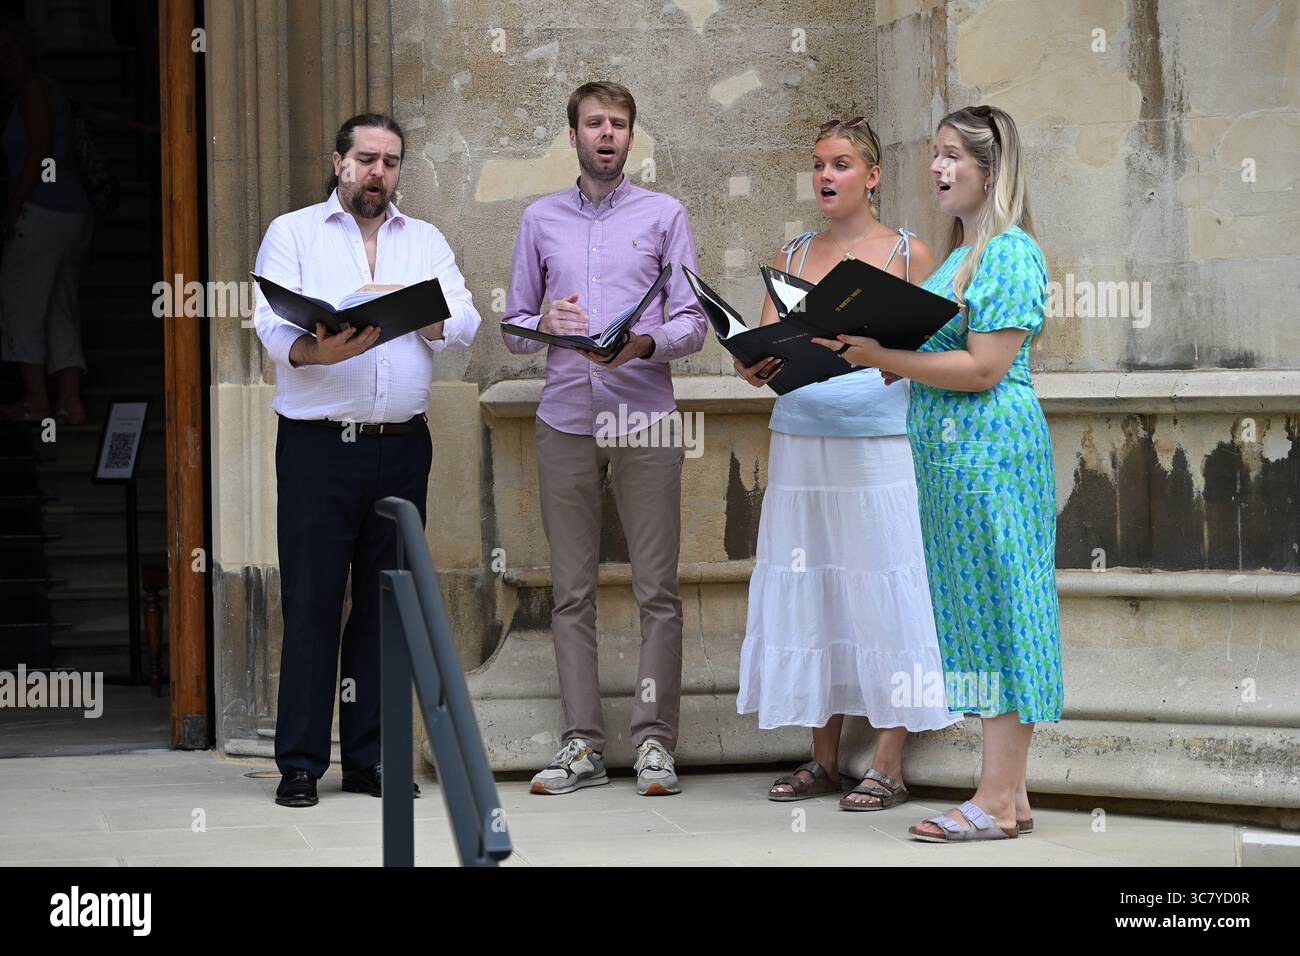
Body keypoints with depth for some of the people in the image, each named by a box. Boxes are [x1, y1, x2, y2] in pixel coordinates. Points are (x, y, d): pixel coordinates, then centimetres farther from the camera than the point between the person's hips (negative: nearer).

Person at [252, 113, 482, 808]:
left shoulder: (426, 241, 16)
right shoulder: (293, 234, 7)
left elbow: (463, 326, 2)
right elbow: (273, 326, -8)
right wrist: (319, 349, -28)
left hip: (401, 445, 3)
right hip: (318, 444, -3)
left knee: (385, 600, 5)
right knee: (311, 599, -4)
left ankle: (368, 757, 12)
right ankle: (300, 763, 1)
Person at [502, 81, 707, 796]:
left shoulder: (664, 216, 8)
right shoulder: (540, 220, 13)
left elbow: (694, 323, 4)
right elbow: (512, 328, 15)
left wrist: (646, 343, -16)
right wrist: (543, 324, -7)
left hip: (644, 418, -2)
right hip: (566, 420, 2)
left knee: (657, 588, -5)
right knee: (572, 589, 2)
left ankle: (654, 740, -1)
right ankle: (581, 744, 5)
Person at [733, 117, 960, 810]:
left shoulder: (907, 253, 3)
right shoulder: (792, 256, 14)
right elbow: (759, 355, 10)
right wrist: (758, 365, -13)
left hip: (878, 445, -4)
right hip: (800, 443, 4)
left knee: (881, 594, -5)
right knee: (810, 595, 5)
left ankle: (887, 767, -1)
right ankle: (824, 759, 12)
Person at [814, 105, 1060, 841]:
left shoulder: (1011, 253, -11)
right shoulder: (960, 255, 18)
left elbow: (984, 367, -18)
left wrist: (883, 357, -19)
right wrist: (873, 355, 6)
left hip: (992, 449, -10)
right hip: (948, 451, 10)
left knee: (998, 609, -7)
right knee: (979, 614, 9)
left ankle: (997, 801, -6)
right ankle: (1010, 796, 13)